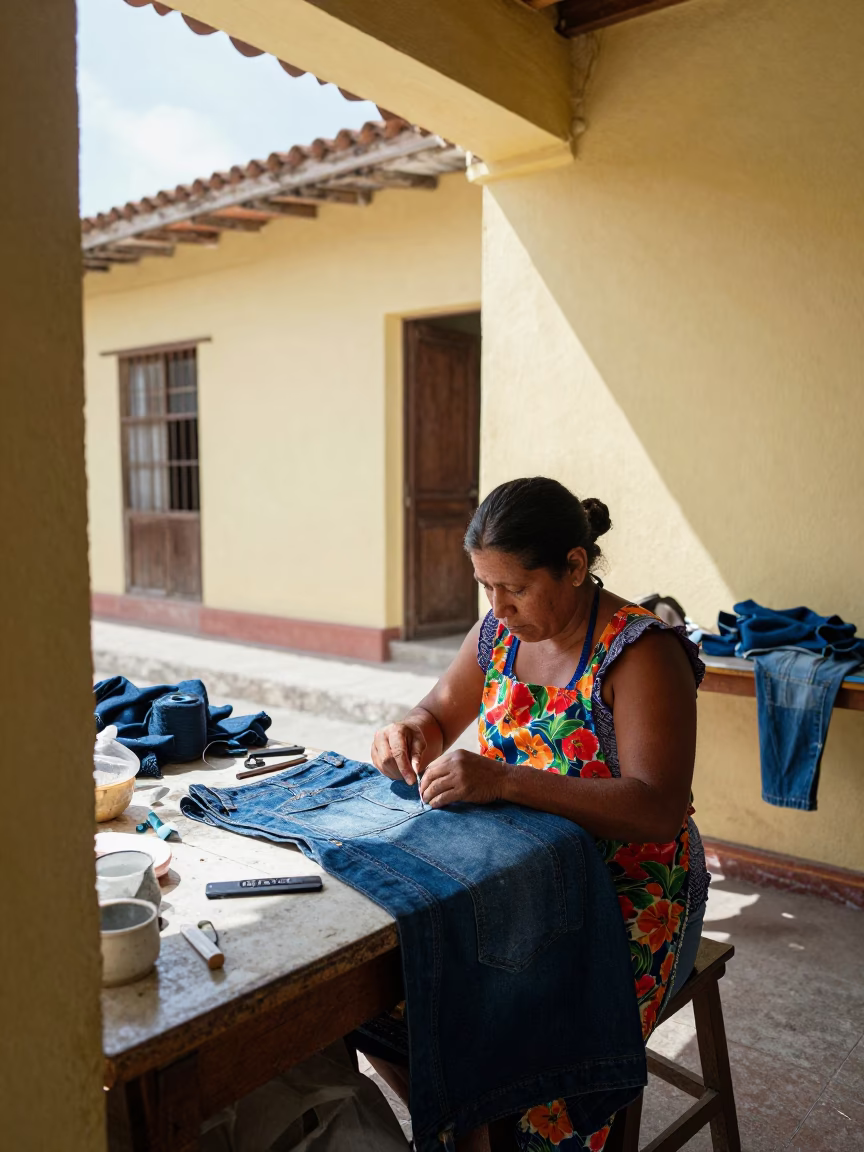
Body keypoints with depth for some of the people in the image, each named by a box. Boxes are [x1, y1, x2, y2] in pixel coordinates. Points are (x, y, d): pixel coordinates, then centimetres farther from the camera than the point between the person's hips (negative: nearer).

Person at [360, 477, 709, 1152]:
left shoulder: (640, 651, -18)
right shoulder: (499, 633, 1)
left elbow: (657, 811, -27)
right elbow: (438, 714, 16)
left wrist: (504, 781, -36)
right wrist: (409, 732, -10)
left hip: (627, 894, -6)